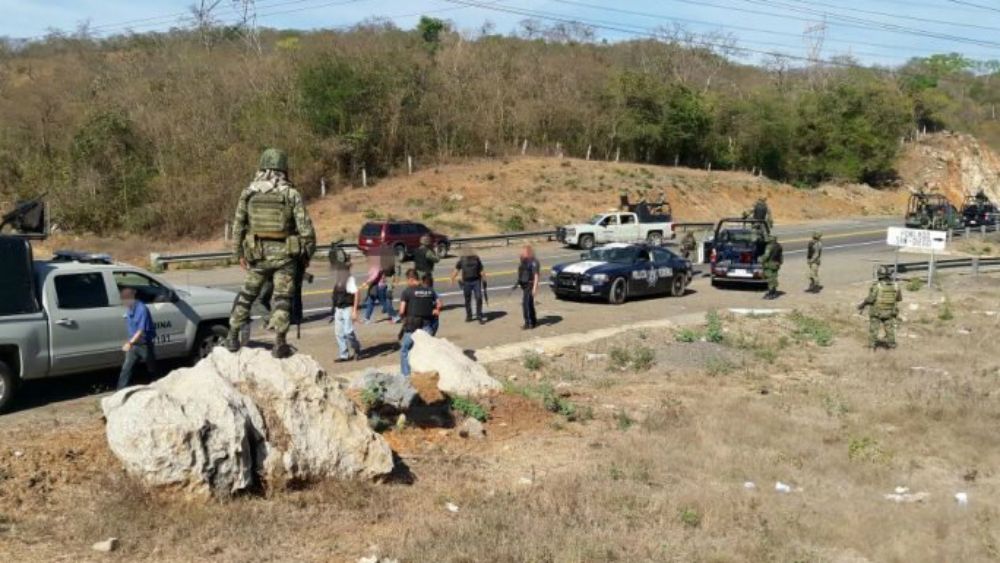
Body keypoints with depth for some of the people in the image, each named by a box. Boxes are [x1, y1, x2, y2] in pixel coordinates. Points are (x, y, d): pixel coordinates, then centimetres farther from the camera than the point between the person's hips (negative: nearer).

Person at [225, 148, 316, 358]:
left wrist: (239, 254, 15)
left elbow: (238, 226, 5)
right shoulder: (291, 194, -5)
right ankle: (280, 344, -1)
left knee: (247, 294, 17)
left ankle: (233, 337, 20)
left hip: (257, 254, 2)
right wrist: (307, 254, 6)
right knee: (282, 299, 4)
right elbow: (306, 229, -7)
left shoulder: (248, 193, 2)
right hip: (285, 255, -2)